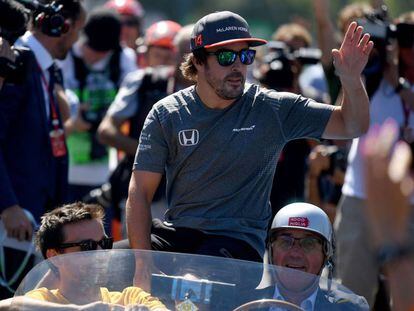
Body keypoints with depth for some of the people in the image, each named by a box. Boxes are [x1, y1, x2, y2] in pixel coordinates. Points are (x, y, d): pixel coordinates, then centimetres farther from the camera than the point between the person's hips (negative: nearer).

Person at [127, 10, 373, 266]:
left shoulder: (274, 110, 4)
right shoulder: (166, 115, 4)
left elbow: (352, 126, 6)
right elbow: (140, 192, 0)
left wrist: (351, 80, -16)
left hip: (239, 240, -2)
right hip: (176, 235, 2)